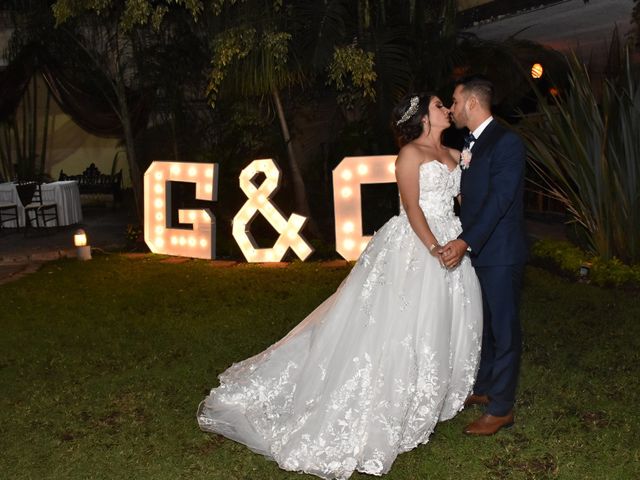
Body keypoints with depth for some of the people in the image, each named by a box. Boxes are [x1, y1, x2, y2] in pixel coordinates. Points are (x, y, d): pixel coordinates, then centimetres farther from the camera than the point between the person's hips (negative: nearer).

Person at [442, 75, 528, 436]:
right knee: (482, 323, 19)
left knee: (504, 328, 2)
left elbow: (499, 199, -24)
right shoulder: (470, 144, 12)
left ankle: (501, 408, 12)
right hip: (475, 250, 9)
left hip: (501, 253, -9)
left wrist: (466, 242, -30)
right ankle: (484, 388, 35)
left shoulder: (507, 143, -16)